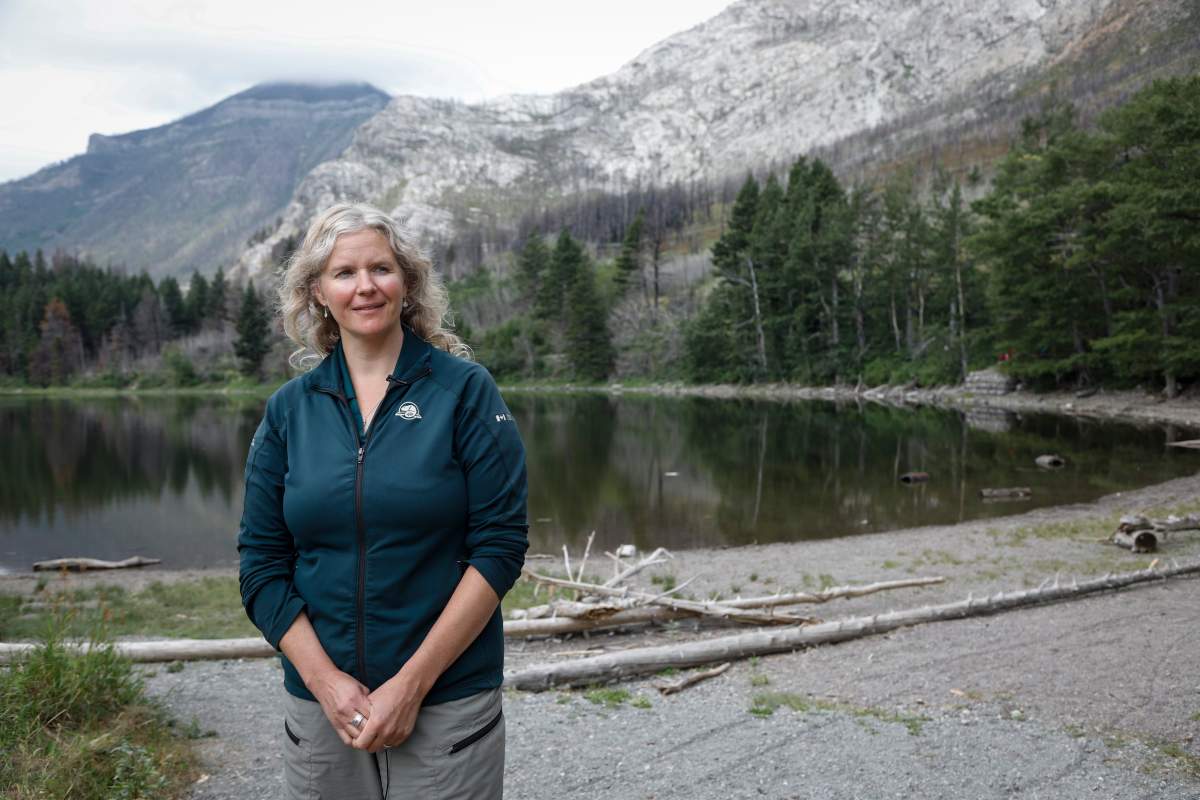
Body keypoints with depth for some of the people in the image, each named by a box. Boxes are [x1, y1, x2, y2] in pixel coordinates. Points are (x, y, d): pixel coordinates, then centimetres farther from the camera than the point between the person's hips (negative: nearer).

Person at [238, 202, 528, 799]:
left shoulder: (466, 391, -6)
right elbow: (261, 565, 2)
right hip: (319, 704, 3)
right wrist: (328, 683, -9)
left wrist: (411, 684, -14)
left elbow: (499, 547, -11)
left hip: (448, 701, -2)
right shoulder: (289, 408, 2)